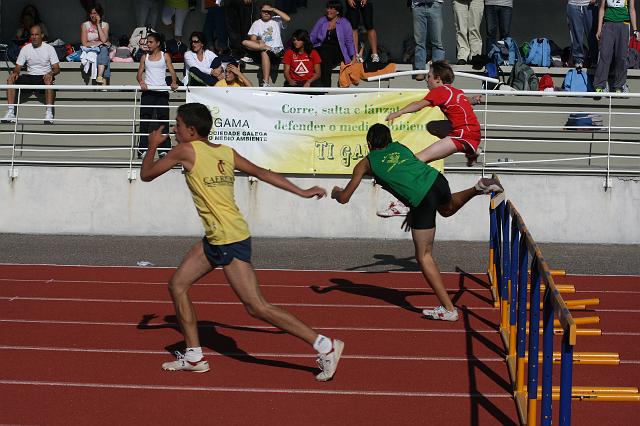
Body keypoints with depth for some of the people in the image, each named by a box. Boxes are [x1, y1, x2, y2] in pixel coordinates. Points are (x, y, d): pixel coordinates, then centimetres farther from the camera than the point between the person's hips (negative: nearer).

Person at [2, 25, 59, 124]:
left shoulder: (49, 48, -1)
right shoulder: (25, 49, 6)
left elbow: (56, 68, -4)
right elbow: (18, 67, 8)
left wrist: (51, 73, -28)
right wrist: (15, 72, -17)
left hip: (44, 77, -3)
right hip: (30, 77, 3)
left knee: (49, 81, -40)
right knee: (10, 79, -21)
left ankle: (49, 113, -41)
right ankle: (10, 112, -26)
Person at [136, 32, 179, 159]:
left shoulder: (165, 56, 8)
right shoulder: (145, 57, 13)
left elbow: (172, 71, 0)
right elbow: (139, 73, 7)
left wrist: (174, 82, -20)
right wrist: (141, 82, -15)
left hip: (162, 91, -1)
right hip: (147, 91, 1)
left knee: (163, 119, -1)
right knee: (145, 120, -3)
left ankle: (164, 149, 1)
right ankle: (143, 149, -2)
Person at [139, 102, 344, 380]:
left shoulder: (186, 151, -11)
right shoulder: (227, 153, 9)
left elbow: (146, 175, -1)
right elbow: (262, 173, 10)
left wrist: (152, 146, 17)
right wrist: (302, 192, 13)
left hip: (230, 241, -9)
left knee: (256, 307, -8)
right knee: (177, 285, 15)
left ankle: (325, 346, -6)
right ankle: (194, 357, 21)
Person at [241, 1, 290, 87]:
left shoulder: (276, 20, 8)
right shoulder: (257, 23, 12)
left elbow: (287, 19, -13)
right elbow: (253, 39, 1)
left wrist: (274, 10, -8)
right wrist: (259, 42, -21)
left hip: (277, 50, -3)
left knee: (264, 52, -38)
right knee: (245, 42, -22)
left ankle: (266, 82, -42)